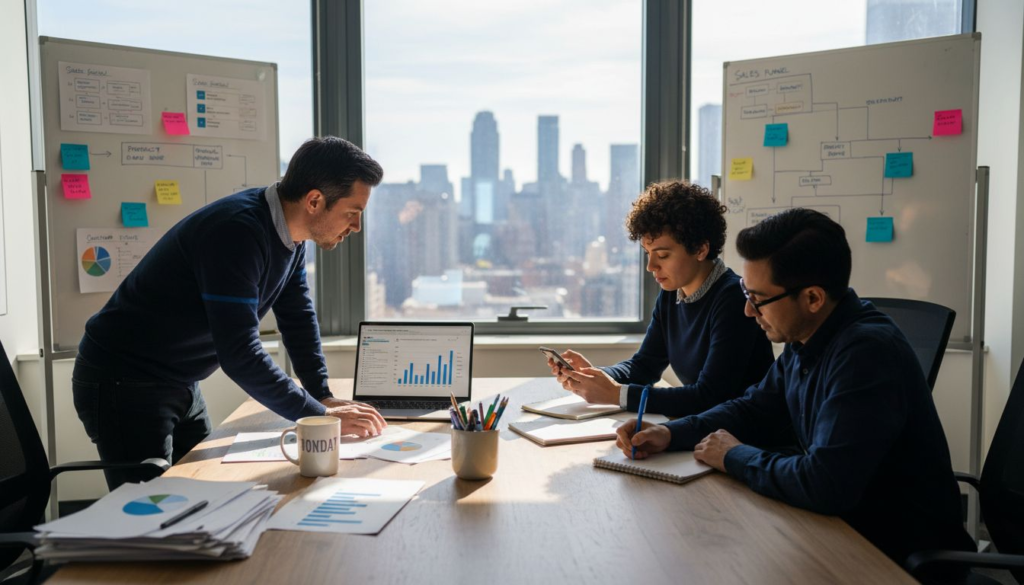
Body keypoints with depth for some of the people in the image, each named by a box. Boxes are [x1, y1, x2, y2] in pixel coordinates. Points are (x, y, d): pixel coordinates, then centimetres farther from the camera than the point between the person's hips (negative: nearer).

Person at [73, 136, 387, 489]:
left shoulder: (289, 234, -1)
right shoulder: (237, 232, -30)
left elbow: (298, 318, 8)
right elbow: (240, 356, -33)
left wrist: (323, 397, 0)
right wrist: (320, 416, -27)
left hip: (180, 386, 9)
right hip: (123, 384, -9)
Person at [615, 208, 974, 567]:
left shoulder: (867, 354, -28)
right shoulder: (805, 339, 0)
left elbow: (825, 484, -35)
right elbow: (753, 411, 13)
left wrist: (735, 457, -17)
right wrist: (670, 434, -2)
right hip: (844, 526, 7)